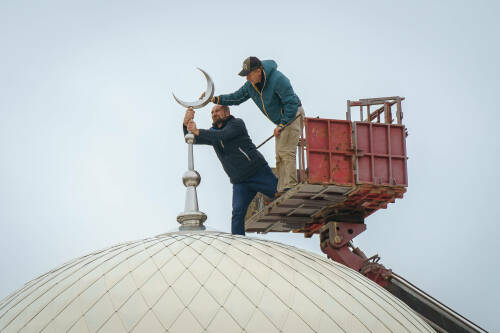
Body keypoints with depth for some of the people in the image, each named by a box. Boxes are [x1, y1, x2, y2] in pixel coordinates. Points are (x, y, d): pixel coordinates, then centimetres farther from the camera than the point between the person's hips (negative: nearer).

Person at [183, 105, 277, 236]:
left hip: (258, 171, -4)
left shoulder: (237, 123, -2)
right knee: (237, 213, -12)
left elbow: (222, 136, -20)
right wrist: (186, 123, -12)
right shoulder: (213, 132, 17)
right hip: (240, 182, 4)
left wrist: (197, 131, -27)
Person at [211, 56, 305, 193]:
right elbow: (236, 97, 10)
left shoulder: (277, 79, -25)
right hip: (281, 120, 9)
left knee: (286, 151, -20)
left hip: (293, 115, -9)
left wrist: (282, 124, -25)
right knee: (280, 156, 5)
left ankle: (290, 187, -24)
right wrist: (217, 99, -6)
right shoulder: (250, 85, 0)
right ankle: (281, 190, 4)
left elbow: (292, 103, -25)